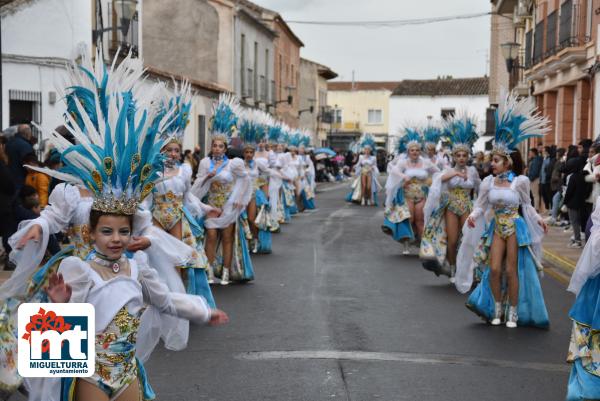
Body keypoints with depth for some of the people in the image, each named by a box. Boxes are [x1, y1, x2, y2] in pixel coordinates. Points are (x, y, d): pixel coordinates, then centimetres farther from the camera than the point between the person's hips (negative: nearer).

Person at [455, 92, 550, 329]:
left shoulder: (520, 181, -8)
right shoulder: (488, 182, -2)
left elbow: (527, 205, 3)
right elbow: (480, 205, 1)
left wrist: (537, 219, -8)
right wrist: (473, 215, -18)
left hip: (515, 227, -2)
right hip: (497, 227, 2)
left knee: (511, 270, 0)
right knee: (494, 269, -4)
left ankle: (513, 313, 14)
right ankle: (497, 309, 15)